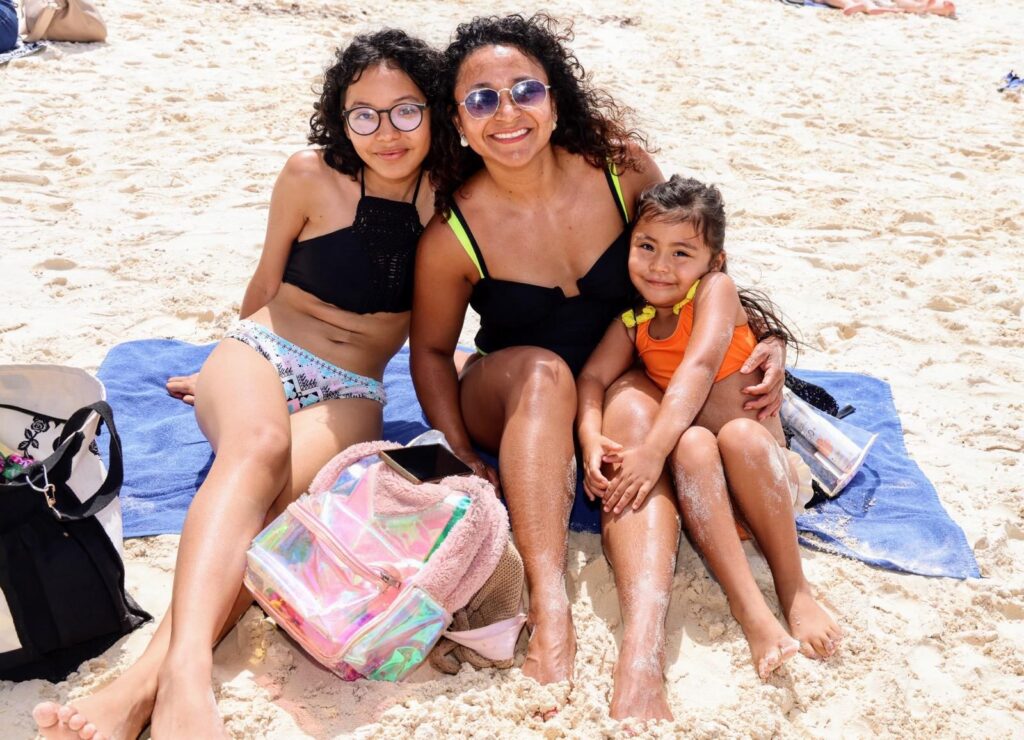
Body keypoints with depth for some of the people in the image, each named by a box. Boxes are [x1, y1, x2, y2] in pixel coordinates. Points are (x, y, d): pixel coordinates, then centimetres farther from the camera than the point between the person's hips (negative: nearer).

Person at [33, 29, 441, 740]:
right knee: (260, 446, -38)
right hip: (260, 354, -1)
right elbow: (267, 285, 10)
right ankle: (185, 673, -54)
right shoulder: (311, 177, -5)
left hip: (349, 398, 1)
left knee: (272, 495, -33)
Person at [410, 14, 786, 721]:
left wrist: (765, 337, -8)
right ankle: (550, 614, -45)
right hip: (514, 400, -1)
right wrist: (465, 460, -14)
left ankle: (641, 657, -49)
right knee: (542, 369, -35)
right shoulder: (453, 236, -17)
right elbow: (431, 350, -4)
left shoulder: (622, 166, -13)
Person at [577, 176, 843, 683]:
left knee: (738, 433, -35)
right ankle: (746, 605, -35)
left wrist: (651, 450, -37)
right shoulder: (632, 322, 9)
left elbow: (698, 369, -24)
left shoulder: (716, 290, -8)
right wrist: (591, 440, -26)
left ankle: (795, 592, -25)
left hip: (760, 468, -2)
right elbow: (592, 378, -3)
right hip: (701, 479, 3)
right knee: (692, 444, -31)